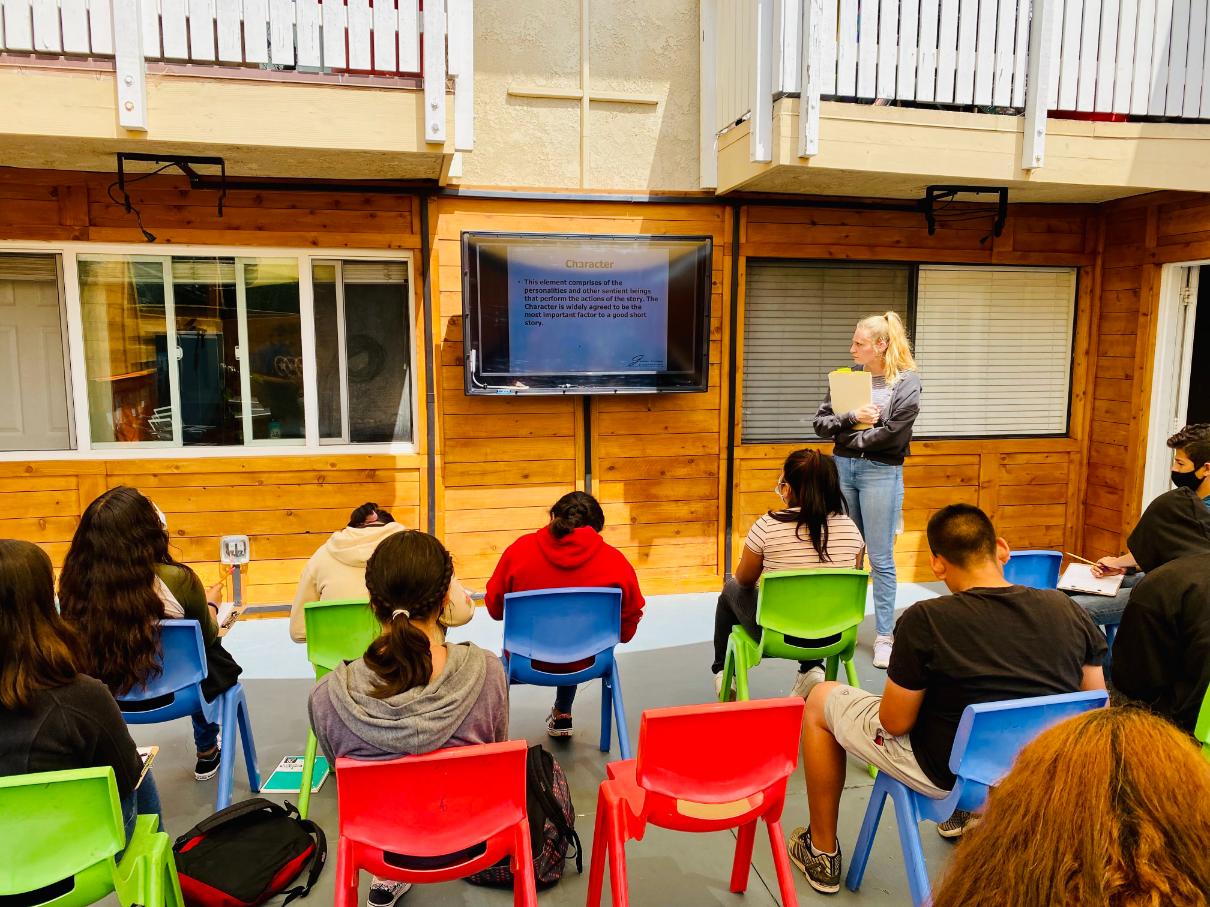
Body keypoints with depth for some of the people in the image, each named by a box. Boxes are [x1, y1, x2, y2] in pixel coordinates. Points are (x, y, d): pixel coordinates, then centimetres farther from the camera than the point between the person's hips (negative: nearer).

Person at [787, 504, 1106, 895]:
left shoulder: (924, 621, -25)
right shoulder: (1067, 609, -10)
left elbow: (895, 722, -16)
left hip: (946, 774, -5)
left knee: (821, 701, 15)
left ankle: (822, 852, 28)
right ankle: (964, 812, 48)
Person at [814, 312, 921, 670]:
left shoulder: (907, 382, -6)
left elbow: (891, 434, -15)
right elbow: (820, 423, 2)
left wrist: (845, 435, -6)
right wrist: (852, 418, -15)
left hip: (881, 472, -4)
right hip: (842, 468, 4)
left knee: (881, 559, 1)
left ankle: (884, 636, 11)